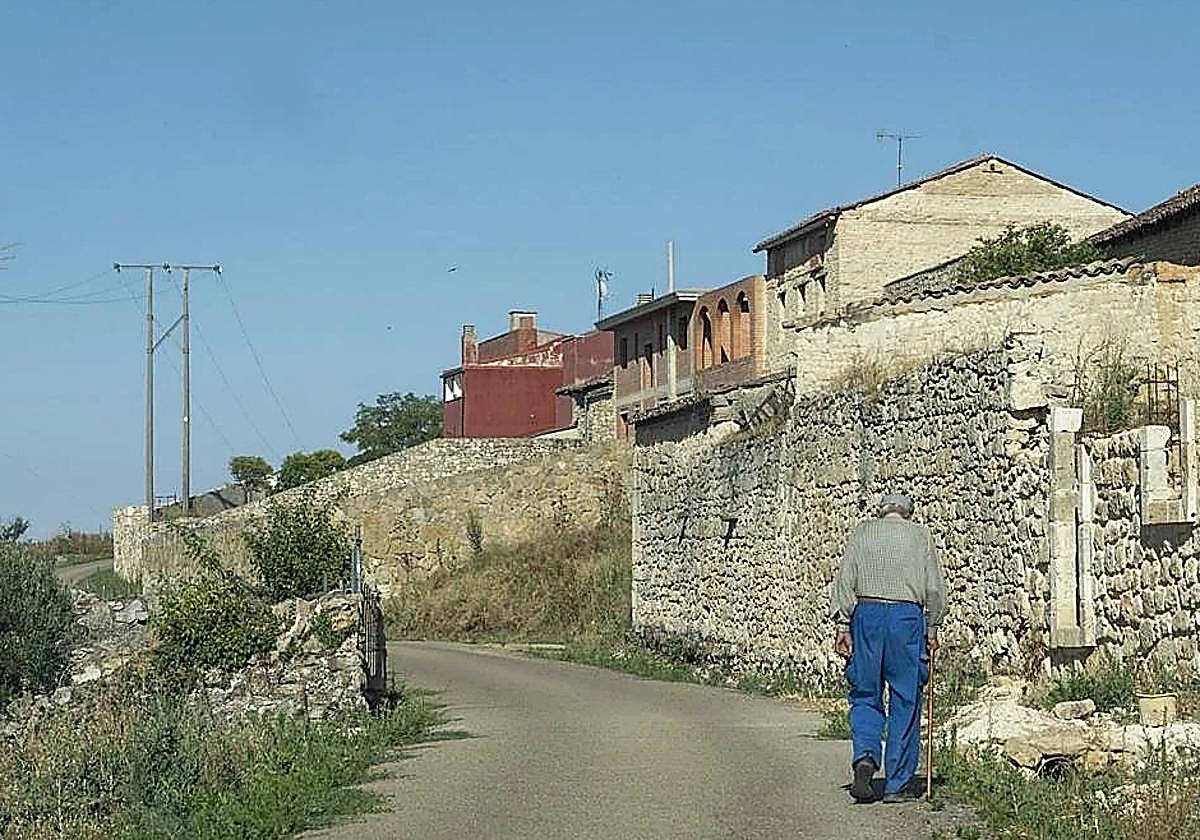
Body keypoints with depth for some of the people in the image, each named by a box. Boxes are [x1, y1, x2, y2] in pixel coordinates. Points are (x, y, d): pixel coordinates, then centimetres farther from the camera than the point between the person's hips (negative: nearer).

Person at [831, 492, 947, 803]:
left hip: (866, 614, 1)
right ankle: (898, 783, 6)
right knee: (905, 701, 4)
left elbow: (845, 581, 3)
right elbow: (934, 588, 6)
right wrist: (932, 629, 14)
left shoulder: (861, 533, 10)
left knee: (865, 695, 10)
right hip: (907, 615, -1)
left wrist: (843, 626, 4)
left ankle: (865, 755, -15)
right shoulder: (921, 535, 9)